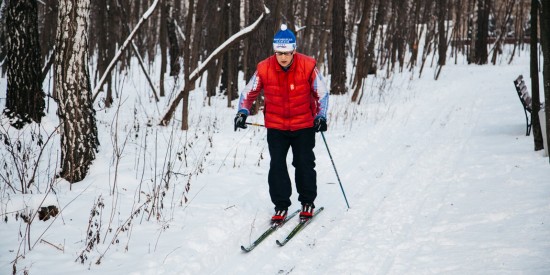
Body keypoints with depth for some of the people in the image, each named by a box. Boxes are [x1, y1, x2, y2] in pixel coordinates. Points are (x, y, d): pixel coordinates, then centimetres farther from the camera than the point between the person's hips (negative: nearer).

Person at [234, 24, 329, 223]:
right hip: (276, 126, 1)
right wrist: (243, 112, -13)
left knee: (304, 164, 6)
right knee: (277, 166, -3)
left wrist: (321, 116, -12)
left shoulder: (308, 66, -14)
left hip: (304, 125, -1)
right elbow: (248, 92, 1)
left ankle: (307, 202, 23)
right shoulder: (264, 68, -12)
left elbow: (322, 93, -2)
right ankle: (281, 205, 8)